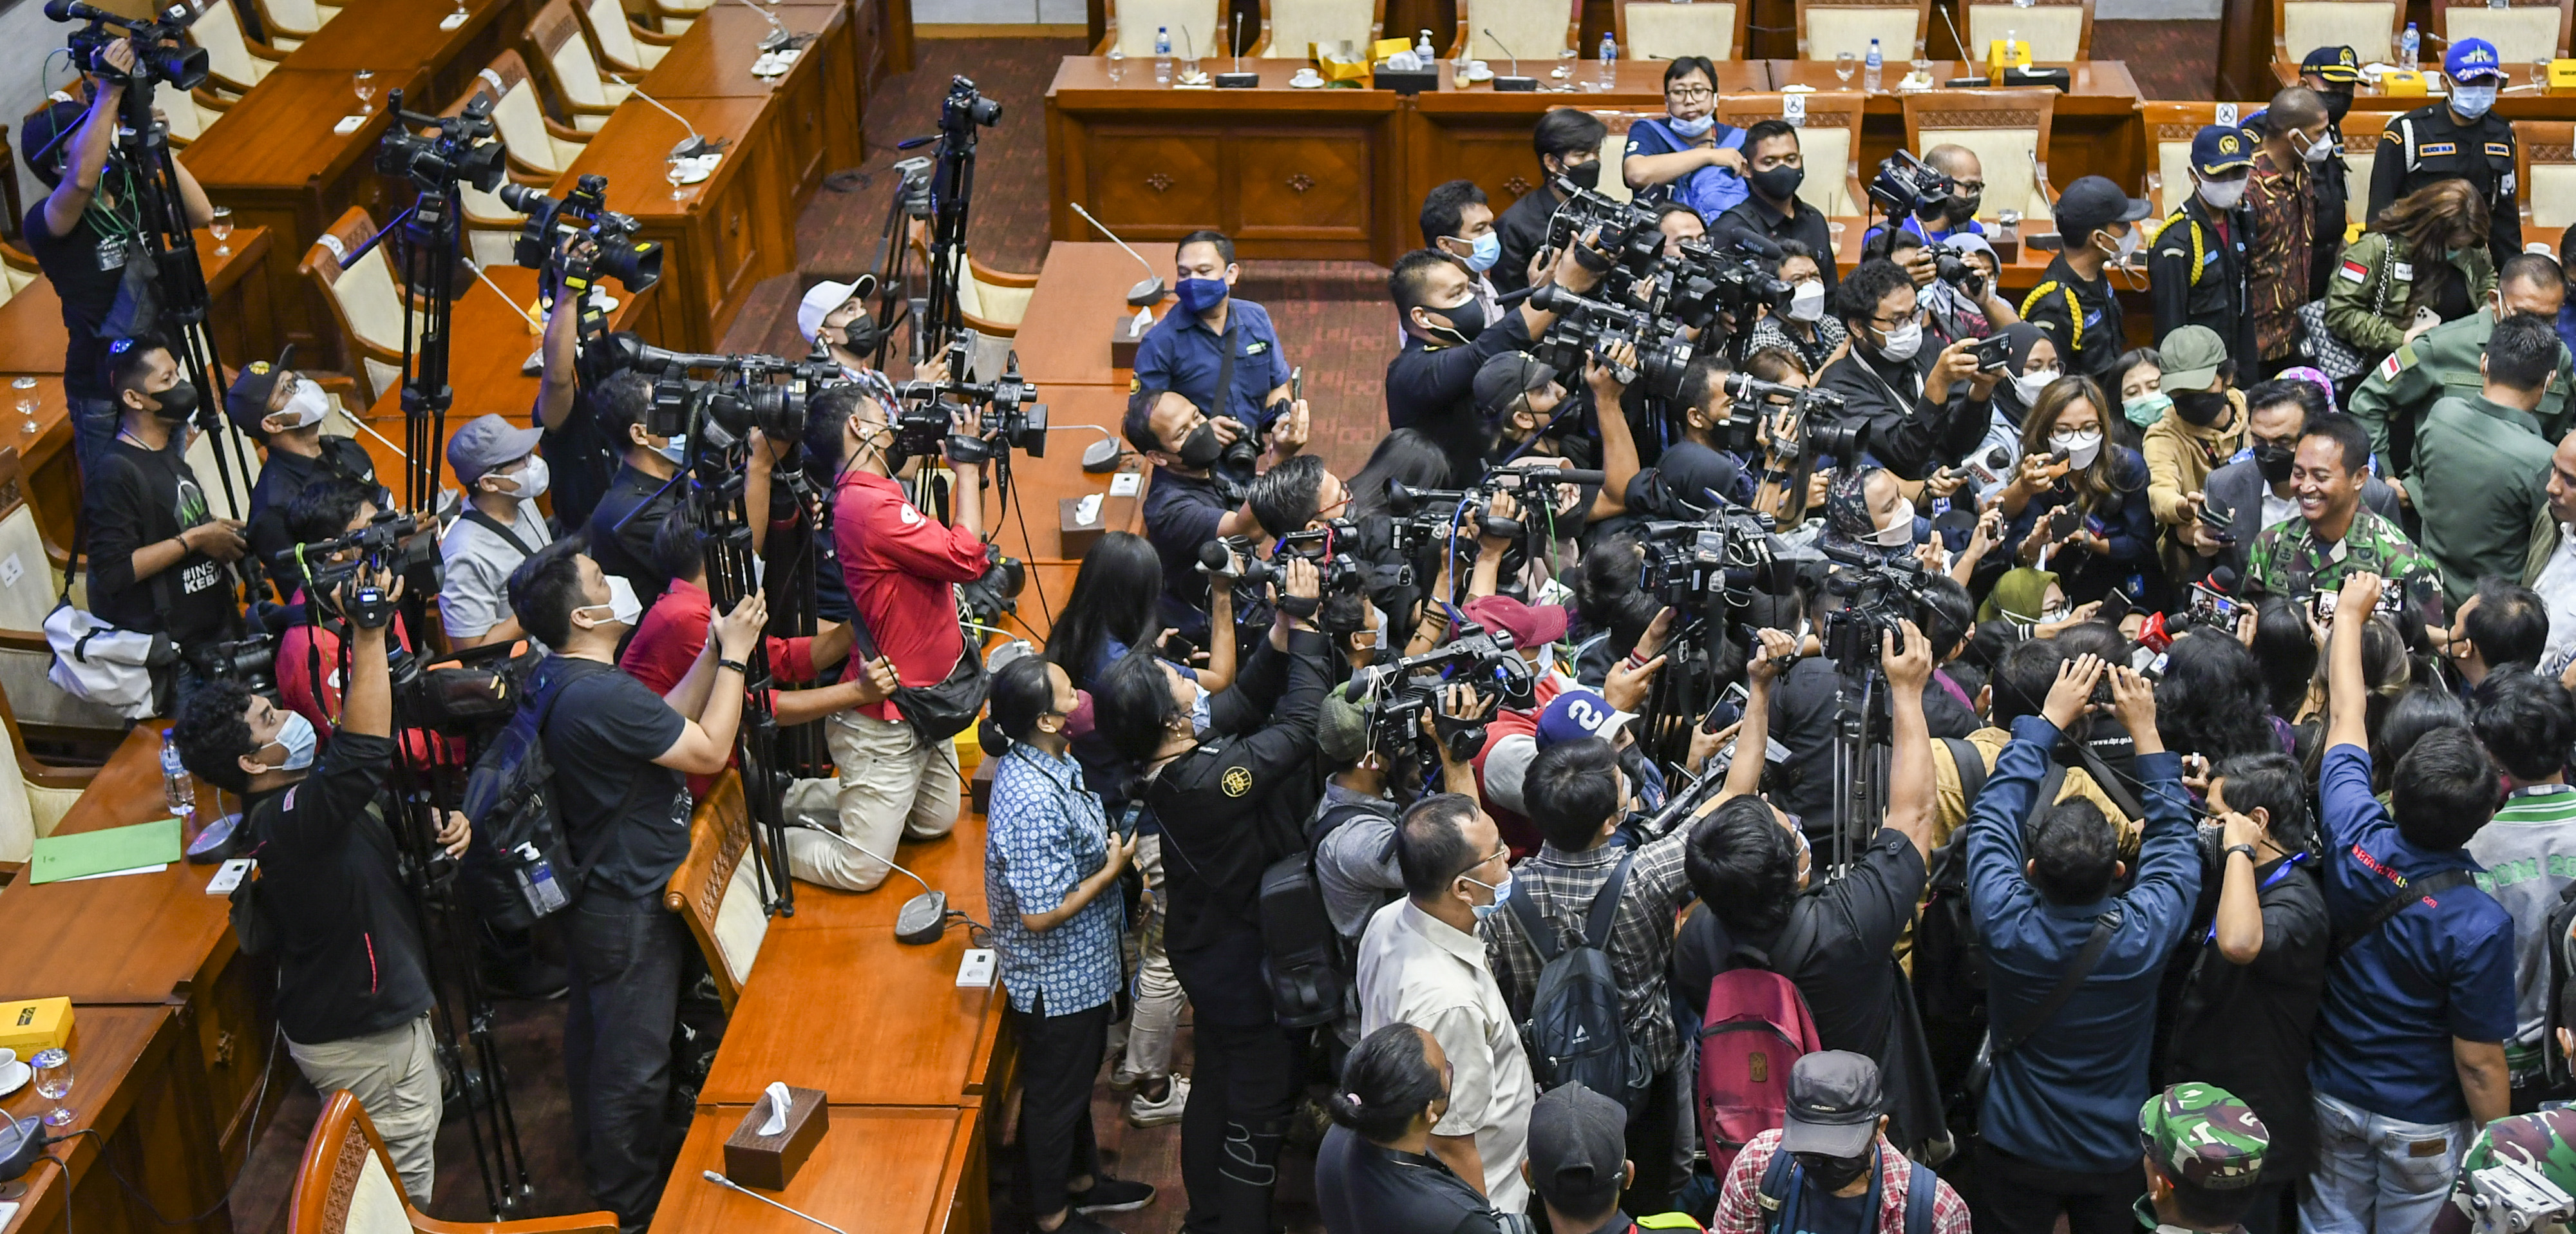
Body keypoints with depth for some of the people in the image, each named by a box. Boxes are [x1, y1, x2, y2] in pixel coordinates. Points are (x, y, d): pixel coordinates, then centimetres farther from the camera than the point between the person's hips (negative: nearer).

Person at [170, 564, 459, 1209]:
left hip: (383, 1004, 10)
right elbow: (364, 754, -47)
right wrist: (370, 637, -49)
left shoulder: (304, 794, 0)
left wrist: (437, 824, -6)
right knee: (407, 1176, 4)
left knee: (409, 1153, 25)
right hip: (362, 1037, -10)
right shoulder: (286, 823, -31)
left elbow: (384, 813, 17)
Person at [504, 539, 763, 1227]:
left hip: (592, 892, 10)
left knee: (596, 1036, 26)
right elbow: (710, 752, -22)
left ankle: (602, 1160, 45)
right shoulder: (605, 696, -31)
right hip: (632, 910, -10)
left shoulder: (554, 680, 1)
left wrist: (715, 651, 2)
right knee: (634, 1062, 5)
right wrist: (733, 656, -14)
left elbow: (665, 722, 7)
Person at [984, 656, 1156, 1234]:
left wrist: (1108, 842, 1)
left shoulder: (1043, 761, -4)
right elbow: (1041, 914, -30)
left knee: (1078, 1077, 28)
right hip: (1058, 981, -9)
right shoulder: (1034, 802, -35)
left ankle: (1082, 1180, 48)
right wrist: (1112, 870, -22)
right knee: (1055, 1094, 12)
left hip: (1080, 969, 9)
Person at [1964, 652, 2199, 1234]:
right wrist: (2145, 730, -3)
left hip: (2015, 1151, -1)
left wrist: (2049, 720, -6)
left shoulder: (2007, 926, -27)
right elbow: (2172, 837, -7)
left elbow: (1993, 816, -12)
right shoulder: (2145, 935, -26)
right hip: (2117, 1157, 1)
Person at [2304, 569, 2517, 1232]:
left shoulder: (2355, 844, -20)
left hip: (2334, 1097, 4)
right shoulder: (2480, 926, -30)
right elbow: (2478, 1062, -22)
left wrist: (2350, 612, 10)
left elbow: (2344, 718, -3)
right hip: (2423, 1124, -3)